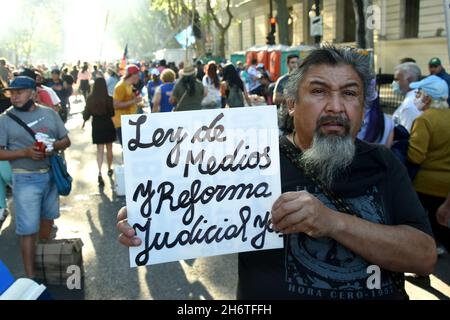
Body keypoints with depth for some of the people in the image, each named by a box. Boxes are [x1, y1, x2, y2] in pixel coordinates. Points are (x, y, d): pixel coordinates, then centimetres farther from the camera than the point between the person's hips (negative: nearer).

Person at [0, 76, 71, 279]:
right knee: (28, 229, -4)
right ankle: (30, 276, 5)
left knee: (48, 217, 22)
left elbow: (66, 141, 8)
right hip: (25, 180, -4)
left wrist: (53, 146, -15)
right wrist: (26, 152, -23)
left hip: (50, 175, 4)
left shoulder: (49, 113, 4)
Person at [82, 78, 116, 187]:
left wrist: (84, 120, 21)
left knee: (100, 150, 5)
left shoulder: (90, 99, -9)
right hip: (108, 125, -1)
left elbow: (87, 113, 0)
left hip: (96, 126, 1)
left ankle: (100, 173, -11)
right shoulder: (109, 99, -14)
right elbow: (113, 113, -4)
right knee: (109, 148, 17)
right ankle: (109, 169, 31)